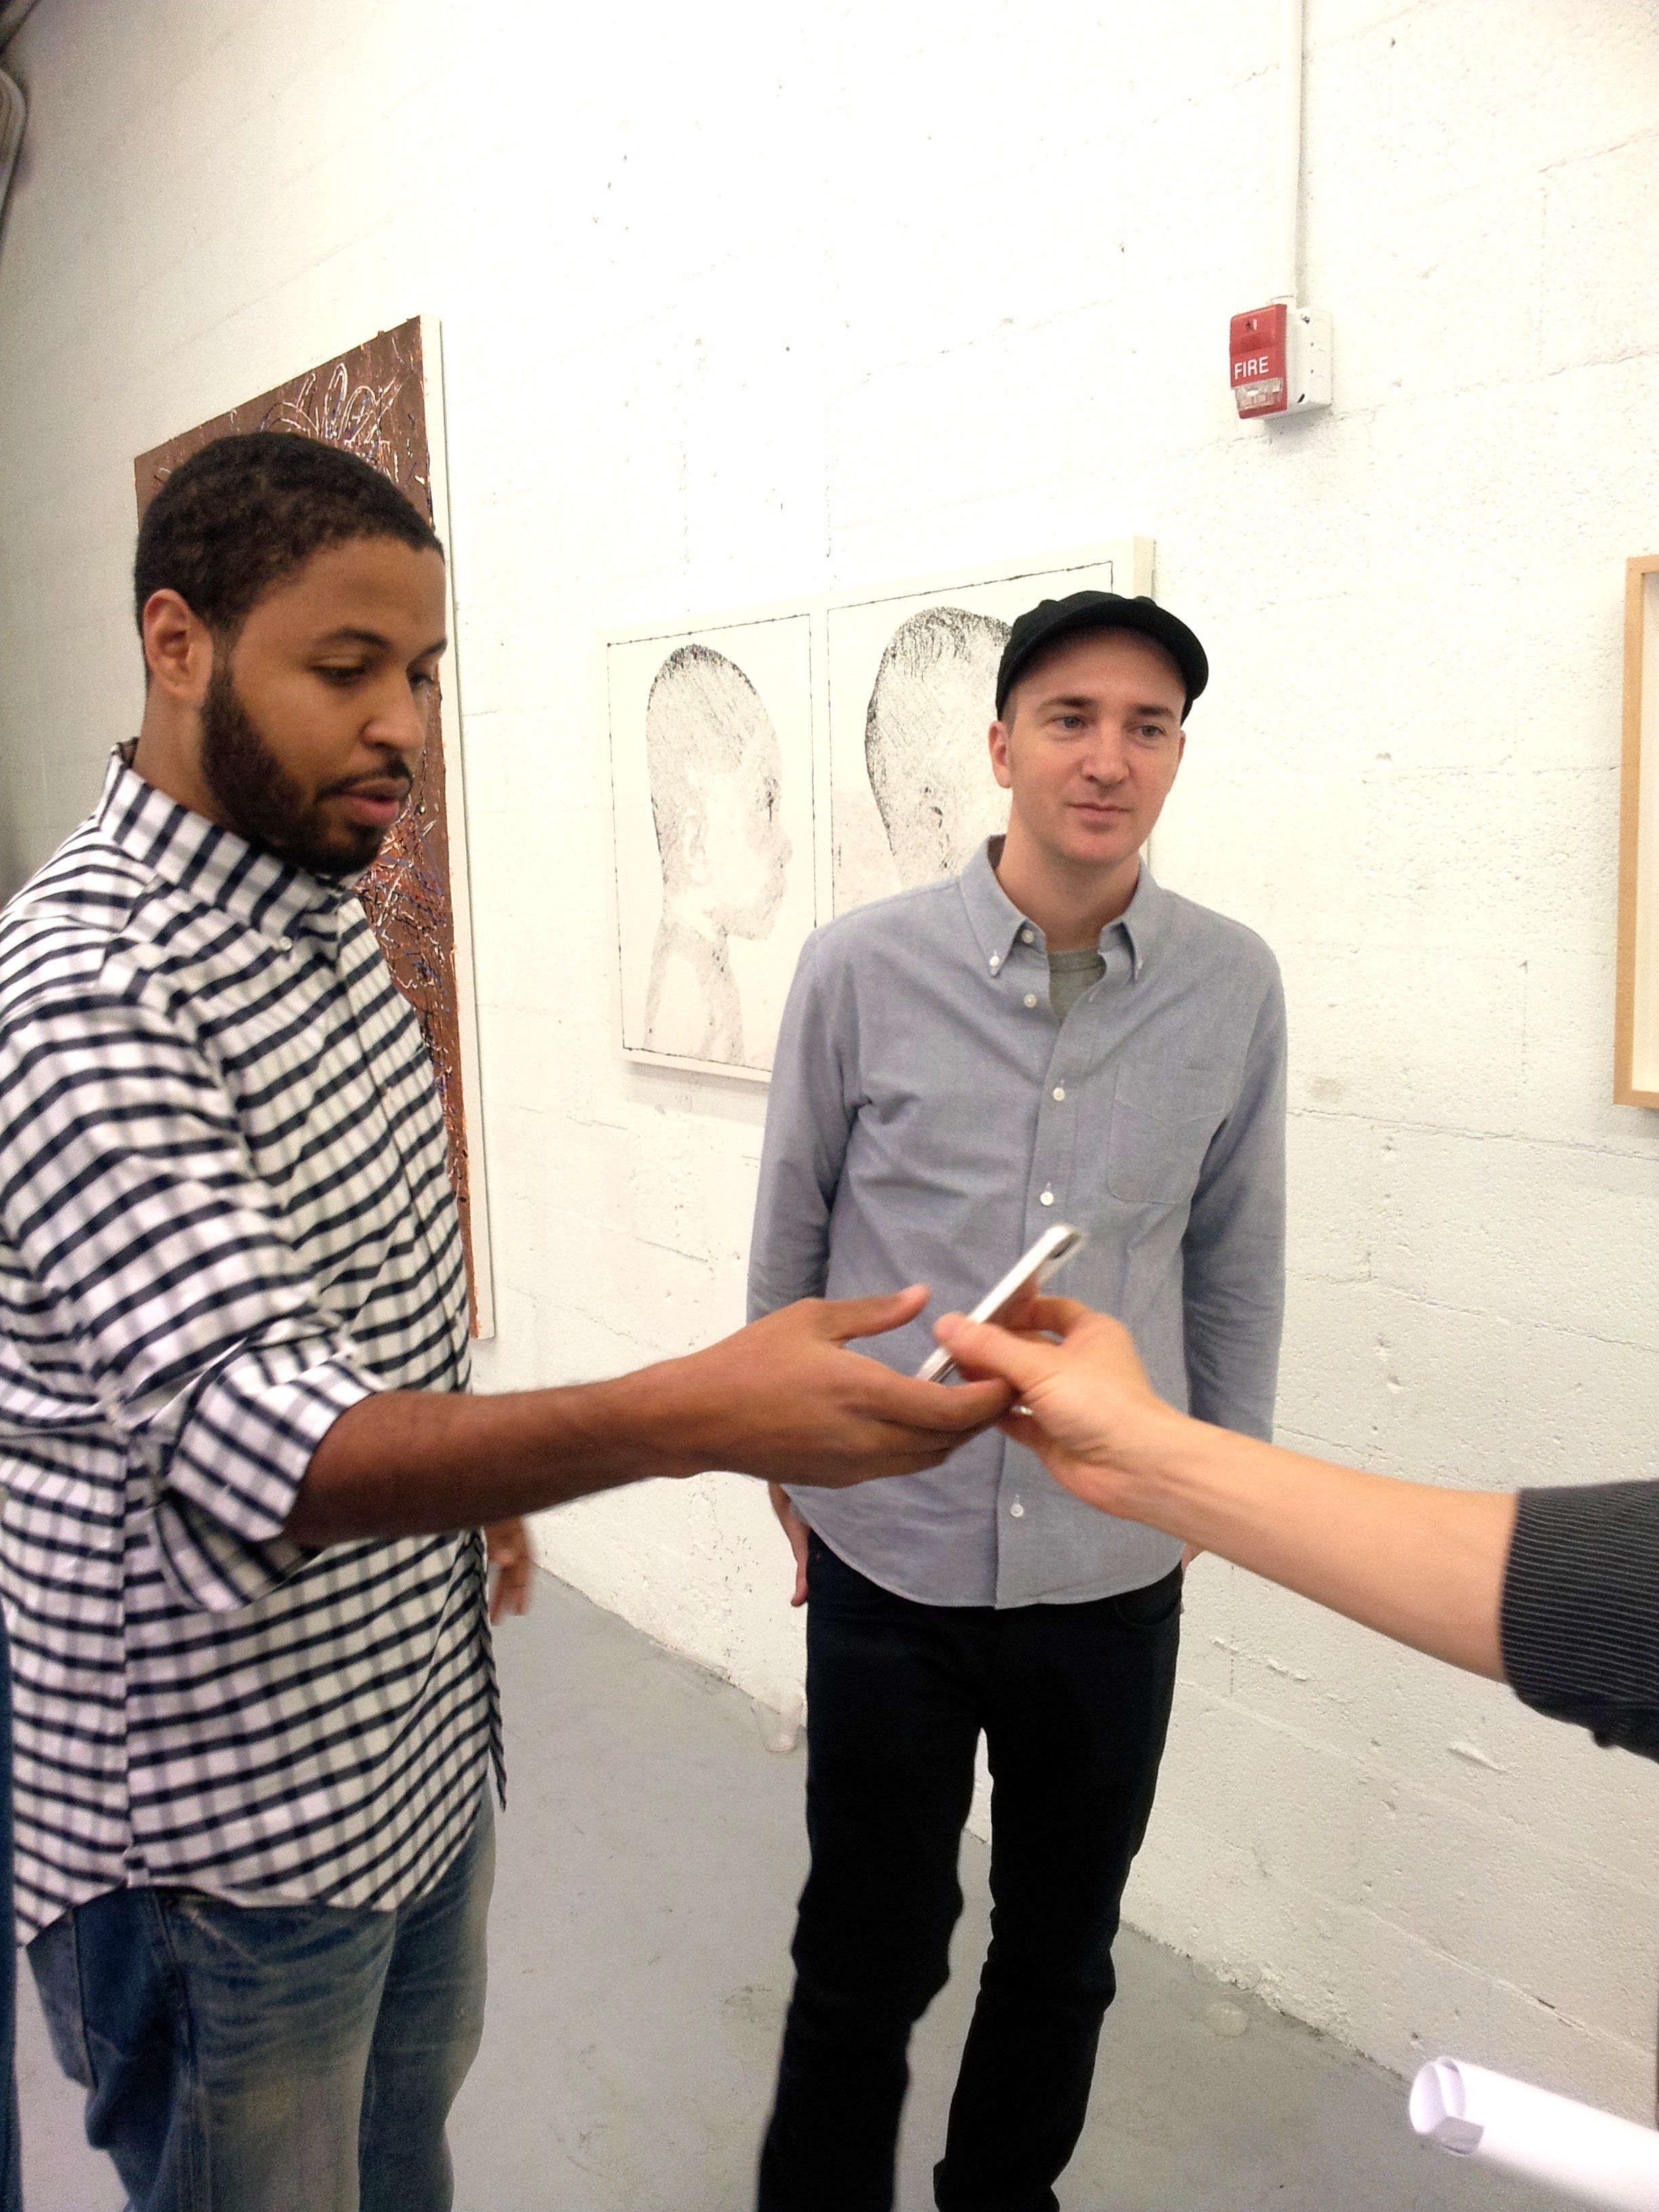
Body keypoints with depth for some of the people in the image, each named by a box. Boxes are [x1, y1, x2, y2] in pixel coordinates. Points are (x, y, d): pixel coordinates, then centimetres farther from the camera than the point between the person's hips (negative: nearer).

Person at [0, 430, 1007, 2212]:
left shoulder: (318, 913, 3)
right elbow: (257, 1446, -37)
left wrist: (481, 1476, 18)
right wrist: (690, 1418, -48)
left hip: (414, 1718, 8)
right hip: (223, 1815, -8)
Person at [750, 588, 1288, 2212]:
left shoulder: (1235, 989, -5)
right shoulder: (862, 968, -10)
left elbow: (1235, 1262, 5)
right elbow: (789, 1238, 2)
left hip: (1118, 1575, 2)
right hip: (891, 1556, -2)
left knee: (1062, 1955, 20)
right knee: (868, 1956, 14)